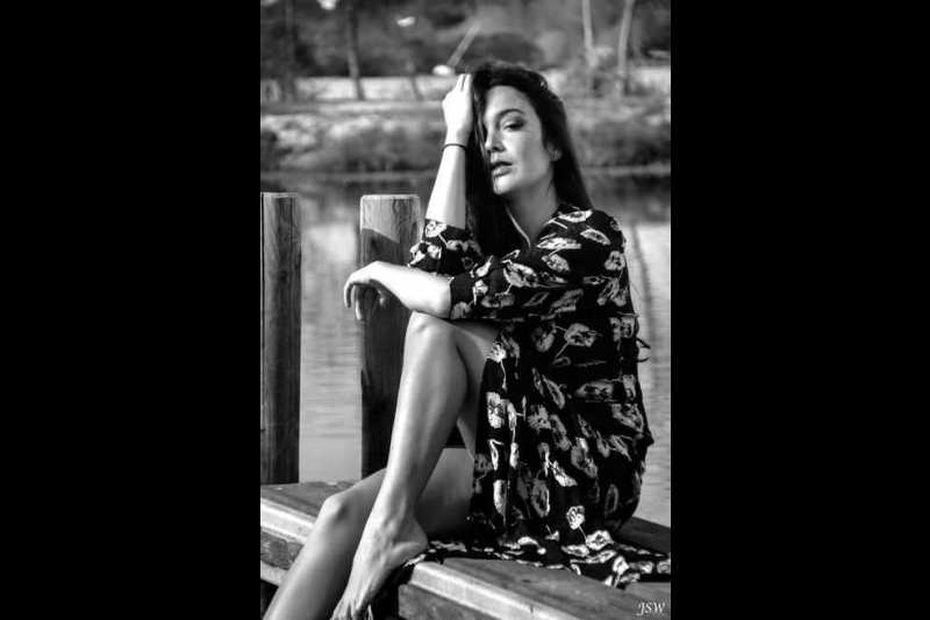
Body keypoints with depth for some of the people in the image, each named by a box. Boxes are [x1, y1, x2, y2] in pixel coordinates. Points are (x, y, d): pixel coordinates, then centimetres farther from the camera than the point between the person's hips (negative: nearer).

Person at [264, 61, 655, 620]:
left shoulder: (591, 234, -11)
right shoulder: (493, 235, 13)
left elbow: (458, 296, -23)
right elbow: (438, 264, -11)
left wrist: (379, 273, -4)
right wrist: (455, 139, -5)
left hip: (592, 473, -7)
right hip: (513, 469, 7)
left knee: (435, 328, -21)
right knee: (343, 513, -15)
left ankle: (392, 523, -22)